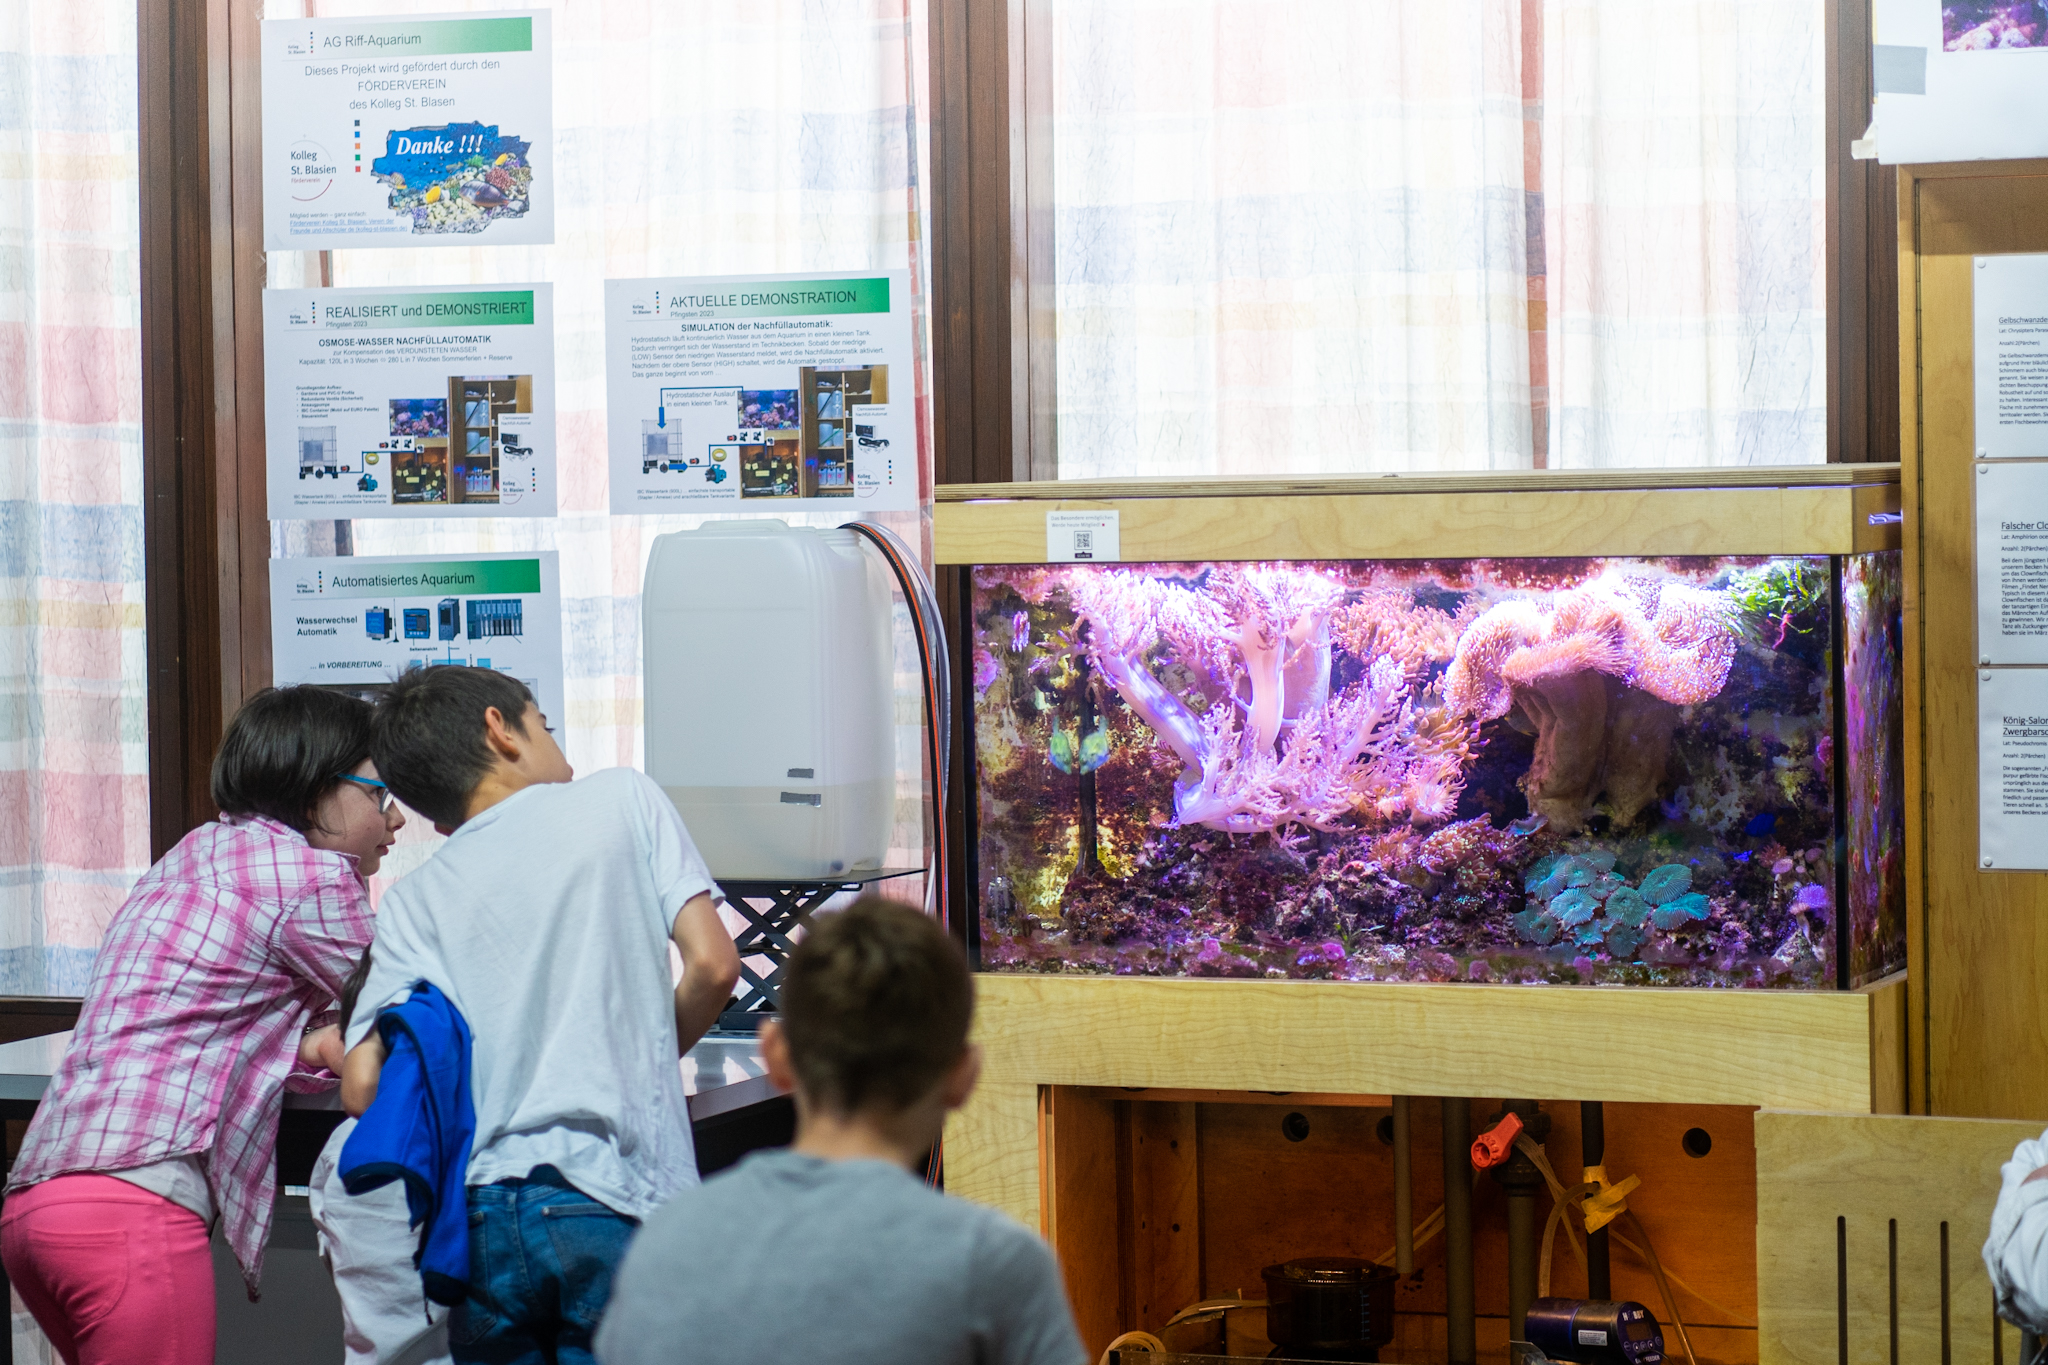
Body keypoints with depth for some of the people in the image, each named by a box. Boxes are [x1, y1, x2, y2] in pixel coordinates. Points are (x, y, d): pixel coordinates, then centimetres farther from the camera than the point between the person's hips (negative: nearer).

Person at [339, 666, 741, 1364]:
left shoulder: (414, 900, 11)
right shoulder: (621, 798, 7)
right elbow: (713, 966, -1)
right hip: (616, 1203, -2)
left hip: (480, 1214, 3)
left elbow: (363, 1089, 2)